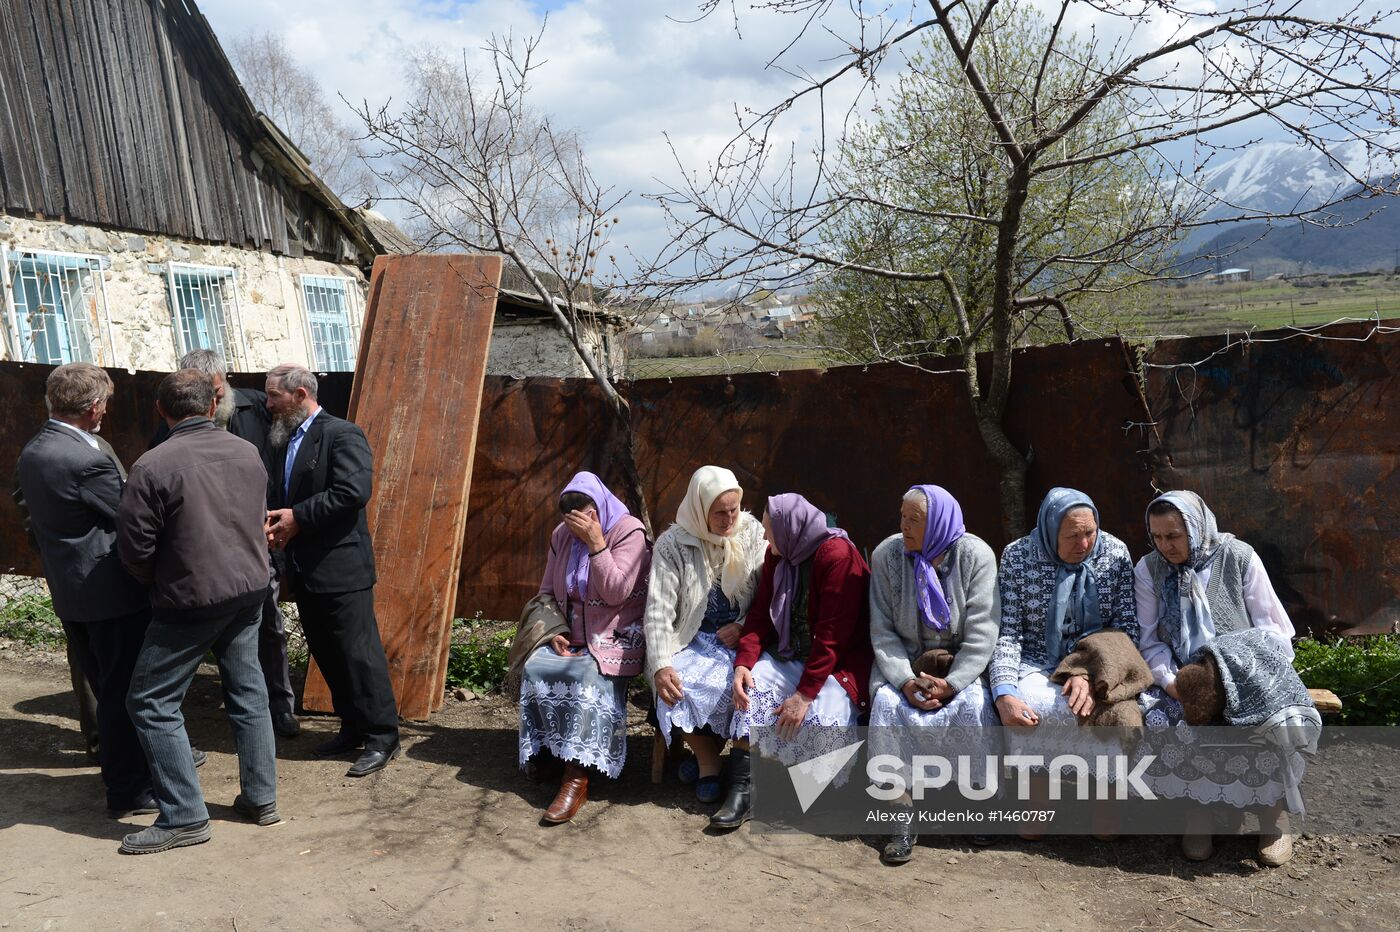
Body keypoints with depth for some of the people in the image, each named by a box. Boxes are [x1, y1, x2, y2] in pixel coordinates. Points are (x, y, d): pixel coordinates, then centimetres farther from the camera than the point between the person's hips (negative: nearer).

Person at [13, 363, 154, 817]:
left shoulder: (30, 455, 6)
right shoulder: (90, 459, -23)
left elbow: (38, 522, 14)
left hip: (68, 590, 9)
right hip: (112, 591, -9)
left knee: (105, 685, 21)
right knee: (124, 690, 2)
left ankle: (119, 765, 37)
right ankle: (129, 791, 11)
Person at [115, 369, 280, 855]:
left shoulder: (153, 466, -16)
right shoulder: (248, 453, 0)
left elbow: (135, 548, -12)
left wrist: (159, 584, 7)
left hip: (191, 601, -6)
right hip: (250, 588, 6)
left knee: (152, 702, 6)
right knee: (247, 690, 16)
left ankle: (184, 817, 8)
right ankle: (261, 796, 24)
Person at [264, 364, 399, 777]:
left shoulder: (342, 435, -11)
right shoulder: (281, 440, 14)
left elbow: (354, 491, -23)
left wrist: (297, 517, -17)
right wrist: (275, 523, -1)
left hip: (341, 568, -9)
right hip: (303, 569, 9)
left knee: (359, 652, -4)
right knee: (326, 655, 15)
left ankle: (382, 737, 5)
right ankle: (353, 727, 27)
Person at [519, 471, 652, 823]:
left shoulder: (629, 532, -10)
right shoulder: (561, 535, 8)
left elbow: (616, 593, -18)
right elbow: (547, 591, 15)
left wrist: (596, 543, -22)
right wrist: (554, 630, -3)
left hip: (614, 636, -6)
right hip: (571, 635, 6)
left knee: (589, 676, -34)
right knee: (535, 668, -24)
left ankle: (577, 779, -32)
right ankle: (556, 752, -15)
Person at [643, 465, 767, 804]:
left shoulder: (753, 534, 0)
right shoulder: (673, 544, -5)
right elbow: (659, 610, -11)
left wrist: (745, 627, -15)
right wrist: (660, 665, -23)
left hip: (741, 639, 1)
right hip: (692, 640, 0)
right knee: (675, 685, -30)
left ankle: (709, 754, -2)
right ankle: (708, 759, -4)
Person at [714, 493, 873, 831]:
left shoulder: (838, 556, -20)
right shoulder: (778, 555, 4)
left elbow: (833, 635, -23)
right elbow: (760, 614, 3)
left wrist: (805, 693, -26)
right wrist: (743, 663, -13)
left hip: (839, 661, -7)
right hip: (789, 656, 7)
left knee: (822, 718, -30)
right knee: (752, 684, -19)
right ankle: (741, 790, -18)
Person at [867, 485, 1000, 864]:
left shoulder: (975, 555, -12)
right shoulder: (887, 555, -7)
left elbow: (981, 633, -13)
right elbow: (882, 630, -6)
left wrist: (951, 684, -23)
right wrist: (905, 680, -20)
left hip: (962, 662, -1)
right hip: (903, 660, 1)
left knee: (974, 706, -29)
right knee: (888, 704, -26)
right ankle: (904, 819, -18)